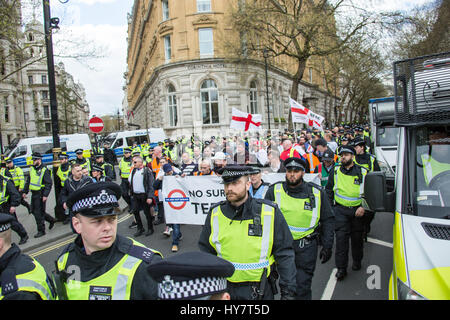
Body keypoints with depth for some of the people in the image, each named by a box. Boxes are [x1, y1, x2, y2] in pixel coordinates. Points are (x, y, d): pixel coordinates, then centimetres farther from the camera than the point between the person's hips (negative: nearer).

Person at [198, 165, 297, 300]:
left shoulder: (270, 212, -10)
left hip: (260, 290, -2)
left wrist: (288, 291, -5)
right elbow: (205, 253, 8)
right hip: (223, 289, 2)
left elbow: (284, 254, -5)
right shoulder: (215, 214, -4)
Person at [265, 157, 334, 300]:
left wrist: (327, 246, 4)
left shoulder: (317, 193, -3)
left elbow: (328, 220, 7)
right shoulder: (274, 191, -4)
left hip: (307, 247, -1)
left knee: (303, 287, 2)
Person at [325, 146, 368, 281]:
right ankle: (341, 268, 2)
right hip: (340, 209, 0)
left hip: (357, 210, 0)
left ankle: (357, 261, 36)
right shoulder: (335, 171, 4)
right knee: (341, 237, -6)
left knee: (357, 237, 13)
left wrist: (363, 207, -9)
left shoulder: (362, 172, 0)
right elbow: (329, 190, 12)